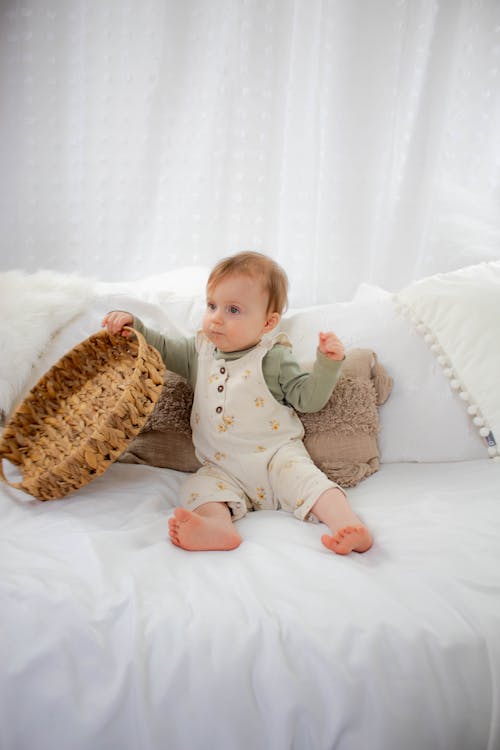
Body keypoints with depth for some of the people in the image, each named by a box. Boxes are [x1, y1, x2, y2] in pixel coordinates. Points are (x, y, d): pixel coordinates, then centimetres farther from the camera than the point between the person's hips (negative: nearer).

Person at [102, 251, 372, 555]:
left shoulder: (273, 358, -3)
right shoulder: (201, 350, 10)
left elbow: (308, 398, -4)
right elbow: (164, 350, 21)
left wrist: (327, 363, -19)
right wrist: (133, 326, 6)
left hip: (276, 455, -3)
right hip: (222, 468, 3)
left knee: (303, 477, -29)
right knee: (199, 487, -23)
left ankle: (349, 527, -42)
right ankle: (218, 525, -51)